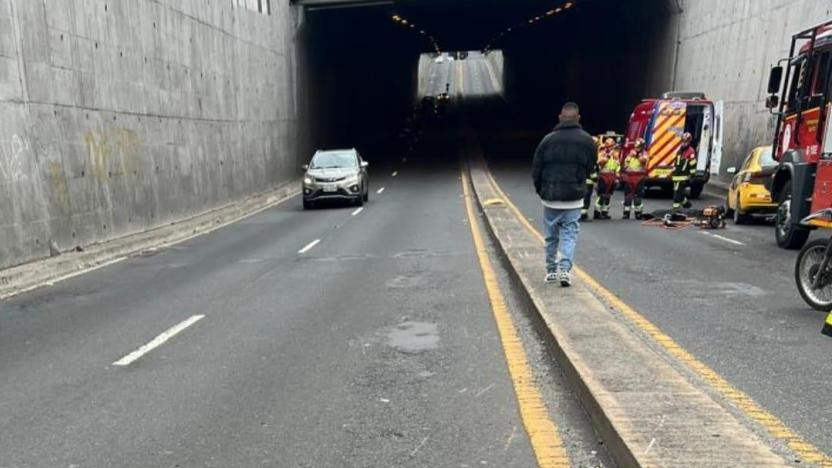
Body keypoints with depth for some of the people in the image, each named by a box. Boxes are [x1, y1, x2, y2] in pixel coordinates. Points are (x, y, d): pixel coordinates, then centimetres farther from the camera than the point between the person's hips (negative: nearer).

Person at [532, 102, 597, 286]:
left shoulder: (548, 140, -5)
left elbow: (536, 169, -1)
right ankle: (565, 269, -10)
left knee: (551, 236, 12)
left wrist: (541, 191, 13)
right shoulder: (587, 140, -2)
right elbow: (591, 168, 7)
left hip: (550, 196, 1)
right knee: (570, 233, 5)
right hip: (574, 197, -1)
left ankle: (551, 271, 21)